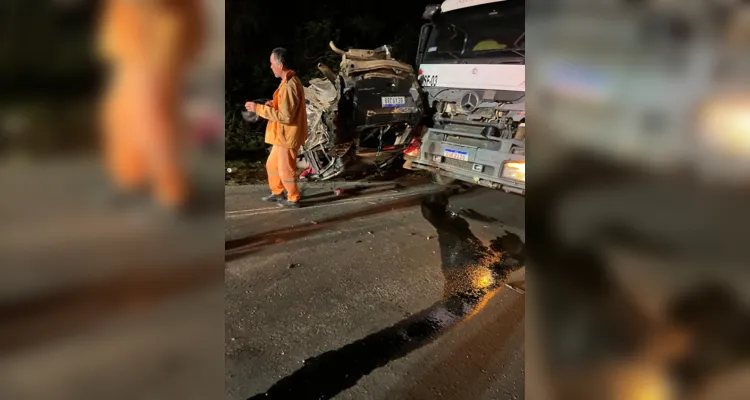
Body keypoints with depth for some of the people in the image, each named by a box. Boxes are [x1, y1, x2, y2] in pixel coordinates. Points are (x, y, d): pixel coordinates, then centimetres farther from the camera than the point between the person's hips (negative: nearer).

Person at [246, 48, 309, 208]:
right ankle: (277, 193, 35)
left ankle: (293, 199, 20)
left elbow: (285, 116, -27)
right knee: (272, 164, 20)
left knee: (285, 169, 4)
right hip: (283, 135, 10)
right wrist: (273, 104, 4)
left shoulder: (289, 86, -24)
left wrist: (259, 108, -23)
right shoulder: (290, 81, 9)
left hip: (288, 136, -10)